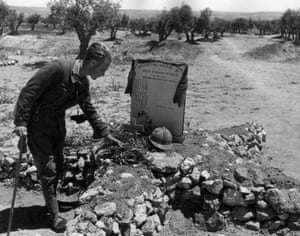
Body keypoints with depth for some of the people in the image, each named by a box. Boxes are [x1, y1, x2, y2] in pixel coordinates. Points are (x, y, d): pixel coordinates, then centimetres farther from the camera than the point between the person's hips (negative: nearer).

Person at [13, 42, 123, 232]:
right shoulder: (57, 69, -27)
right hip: (37, 124, -7)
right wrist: (21, 122, -27)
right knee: (48, 169, -3)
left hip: (58, 124, 8)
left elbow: (89, 109, 11)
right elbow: (29, 92, -25)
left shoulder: (83, 82, -2)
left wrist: (105, 133, 9)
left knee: (58, 167, 15)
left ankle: (51, 201, 36)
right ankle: (55, 215, 8)